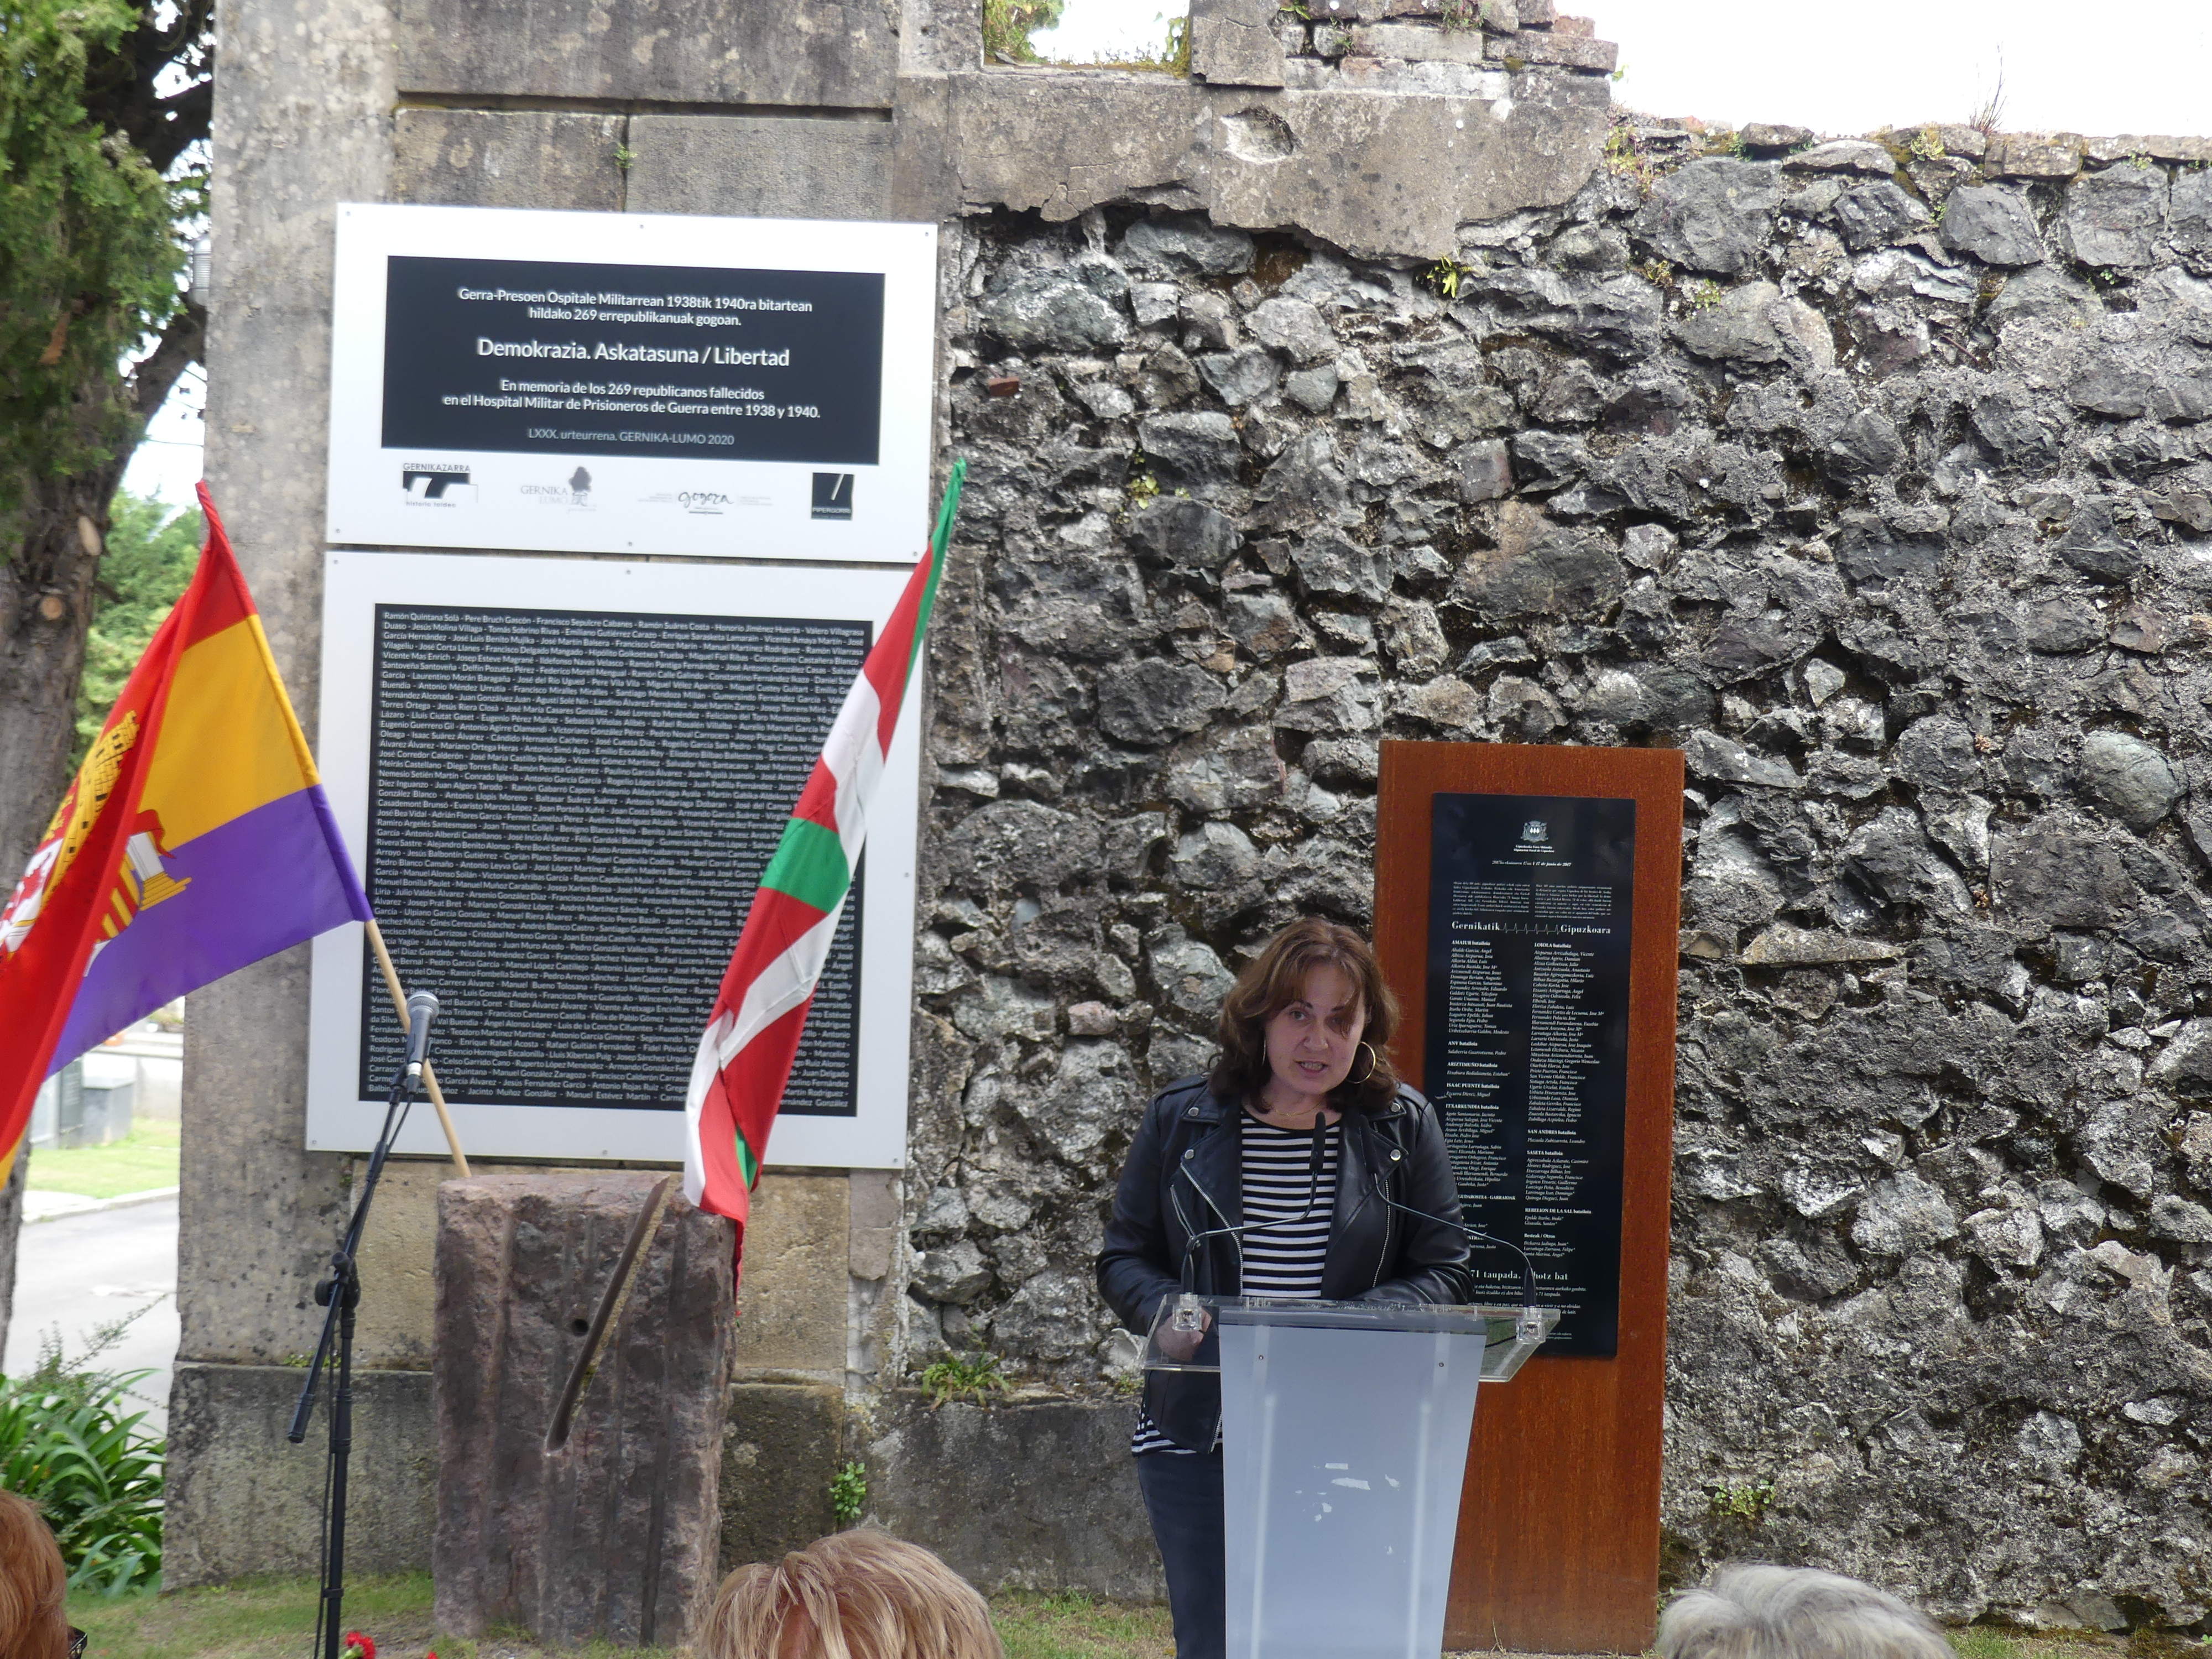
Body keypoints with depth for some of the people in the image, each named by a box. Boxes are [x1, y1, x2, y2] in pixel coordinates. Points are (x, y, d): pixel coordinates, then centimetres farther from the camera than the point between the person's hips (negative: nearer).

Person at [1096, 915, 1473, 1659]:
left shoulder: (1403, 1129, 4)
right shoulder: (1180, 1120, 6)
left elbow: (1448, 1274, 2)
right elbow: (1124, 1258, 9)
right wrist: (1167, 1315, -13)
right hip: (1197, 1445, 1)